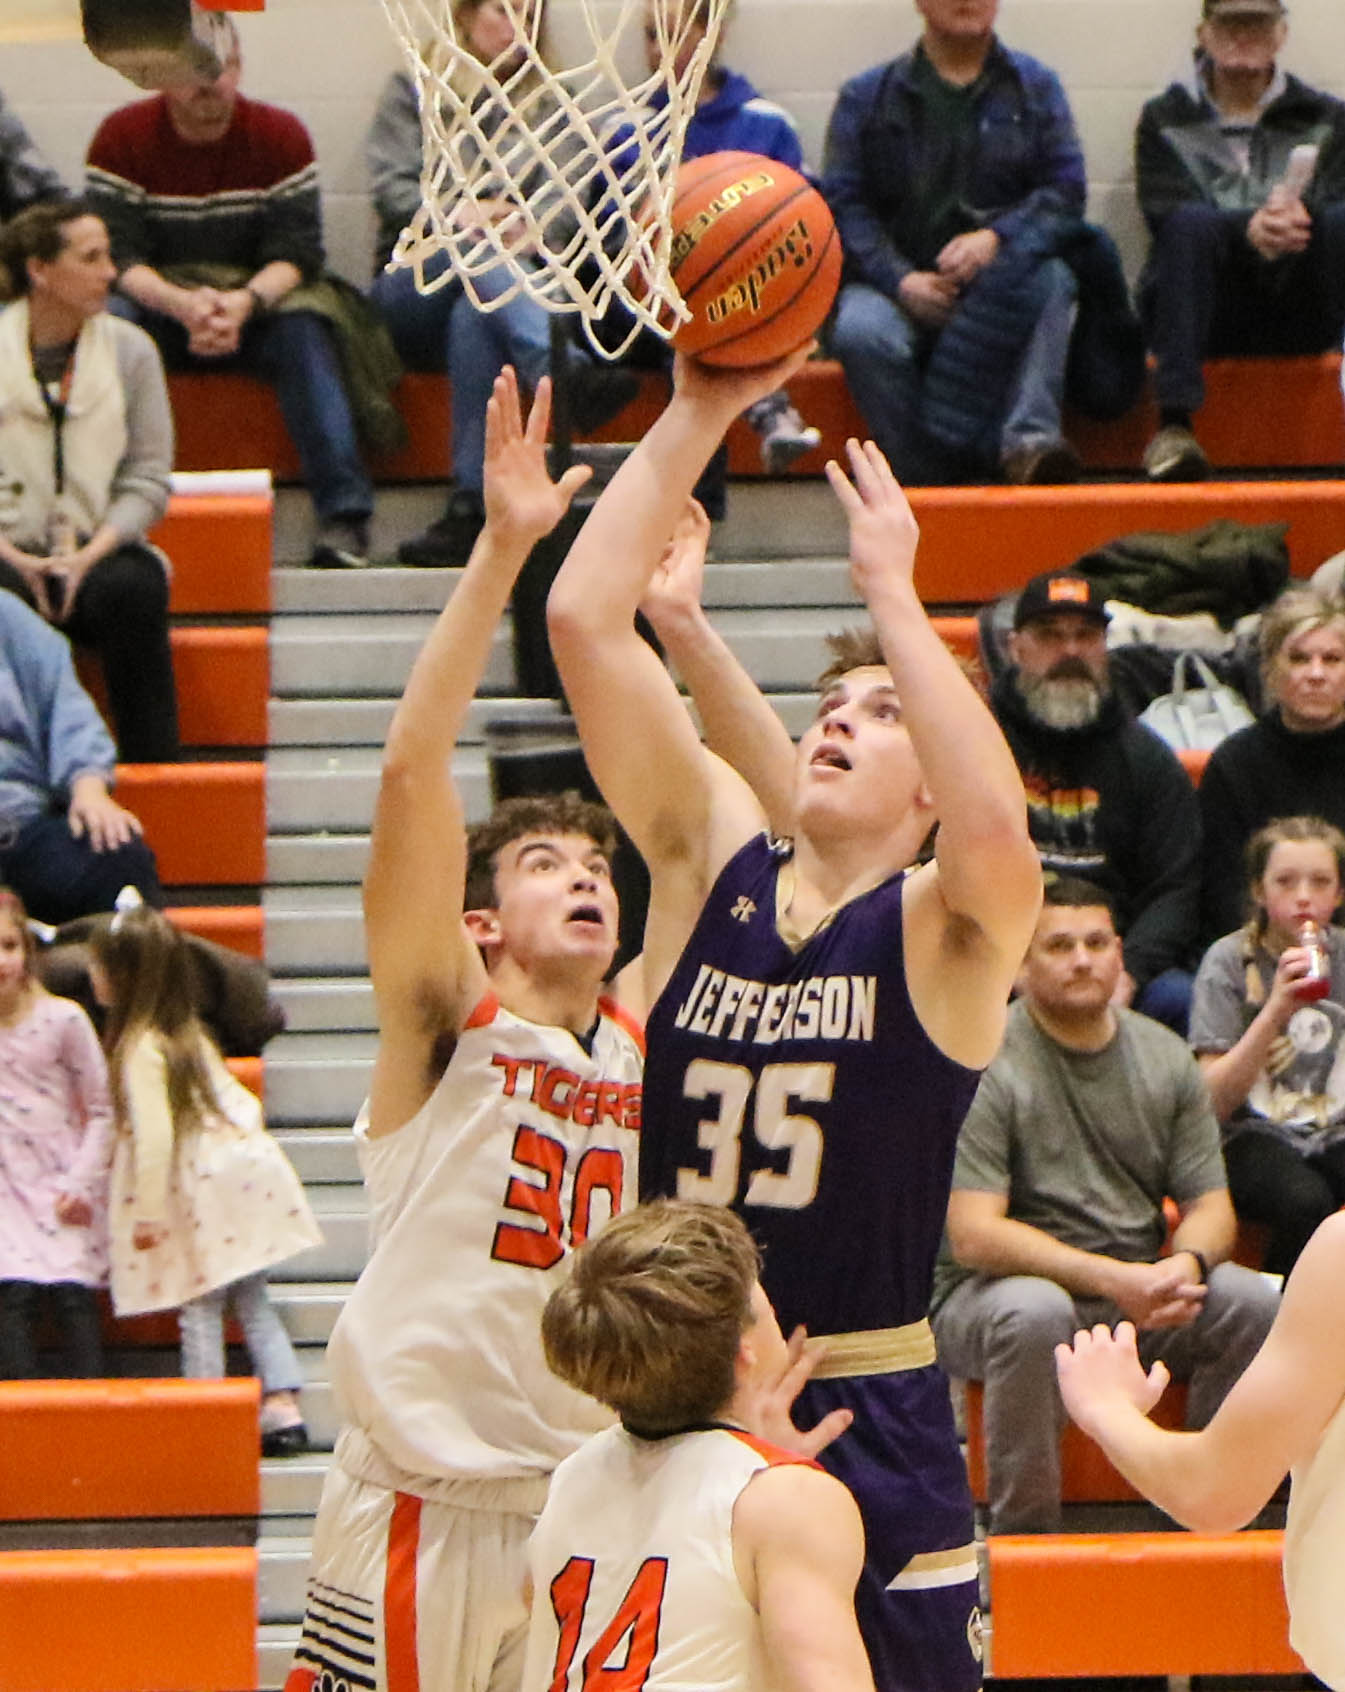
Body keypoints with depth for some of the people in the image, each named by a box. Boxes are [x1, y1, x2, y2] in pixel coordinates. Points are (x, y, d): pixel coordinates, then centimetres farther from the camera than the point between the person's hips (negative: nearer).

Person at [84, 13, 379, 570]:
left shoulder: (281, 136, -2)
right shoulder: (122, 138, -4)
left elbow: (297, 251, -9)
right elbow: (117, 256, -12)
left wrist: (244, 303, -31)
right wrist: (181, 304, -32)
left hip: (257, 300, 0)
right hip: (156, 301, 0)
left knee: (304, 330, -32)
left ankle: (344, 513, -39)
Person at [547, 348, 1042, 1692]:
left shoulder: (942, 928, -3)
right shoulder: (712, 862, 6)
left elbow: (997, 833, -29)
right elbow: (584, 621, -1)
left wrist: (892, 592, -21)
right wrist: (698, 417, -6)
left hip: (867, 1430, -3)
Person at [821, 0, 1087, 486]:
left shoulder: (1035, 87, 16)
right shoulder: (867, 96, 12)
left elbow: (1065, 191, 2)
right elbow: (843, 204, 2)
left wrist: (995, 237, -18)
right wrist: (902, 280, -16)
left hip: (1001, 285, 1)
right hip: (900, 286, -1)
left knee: (1052, 279, -33)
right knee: (863, 332, -34)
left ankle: (1030, 437, -48)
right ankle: (923, 481, -32)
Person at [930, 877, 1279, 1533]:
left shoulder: (1165, 1057, 6)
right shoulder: (983, 1066, -12)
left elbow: (1210, 1205, 8)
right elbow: (973, 1236, -20)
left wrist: (1186, 1265, -18)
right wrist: (1113, 1278, -29)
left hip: (1135, 1293, 5)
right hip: (989, 1294, -5)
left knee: (1250, 1301, -19)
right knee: (1034, 1312, -38)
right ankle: (1022, 1533, -25)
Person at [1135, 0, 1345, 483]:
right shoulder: (1165, 119, 12)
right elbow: (1165, 212, -6)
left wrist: (1300, 219, -25)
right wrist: (1247, 229, -27)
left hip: (1297, 315, 1)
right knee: (1190, 225, -32)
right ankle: (1174, 423, -44)